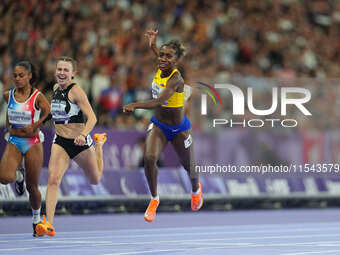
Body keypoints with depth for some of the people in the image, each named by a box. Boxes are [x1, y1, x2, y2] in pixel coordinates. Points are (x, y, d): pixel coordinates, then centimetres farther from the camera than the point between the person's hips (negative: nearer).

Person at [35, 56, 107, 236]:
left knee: (95, 180, 21)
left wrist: (83, 135, -41)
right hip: (60, 142, 4)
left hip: (80, 142, -4)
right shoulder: (56, 88, 3)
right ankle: (49, 224, -27)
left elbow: (92, 117, -24)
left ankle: (99, 143, 50)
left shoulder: (76, 91, -16)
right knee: (53, 179, -21)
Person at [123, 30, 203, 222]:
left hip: (179, 129, -5)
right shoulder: (161, 69, -9)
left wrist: (135, 106, -58)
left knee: (188, 167, 15)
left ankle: (196, 189, 51)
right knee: (149, 158, -21)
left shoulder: (176, 79, -30)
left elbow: (159, 101, -46)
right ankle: (154, 199, -1)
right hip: (159, 126, 5)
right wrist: (153, 45, 12)